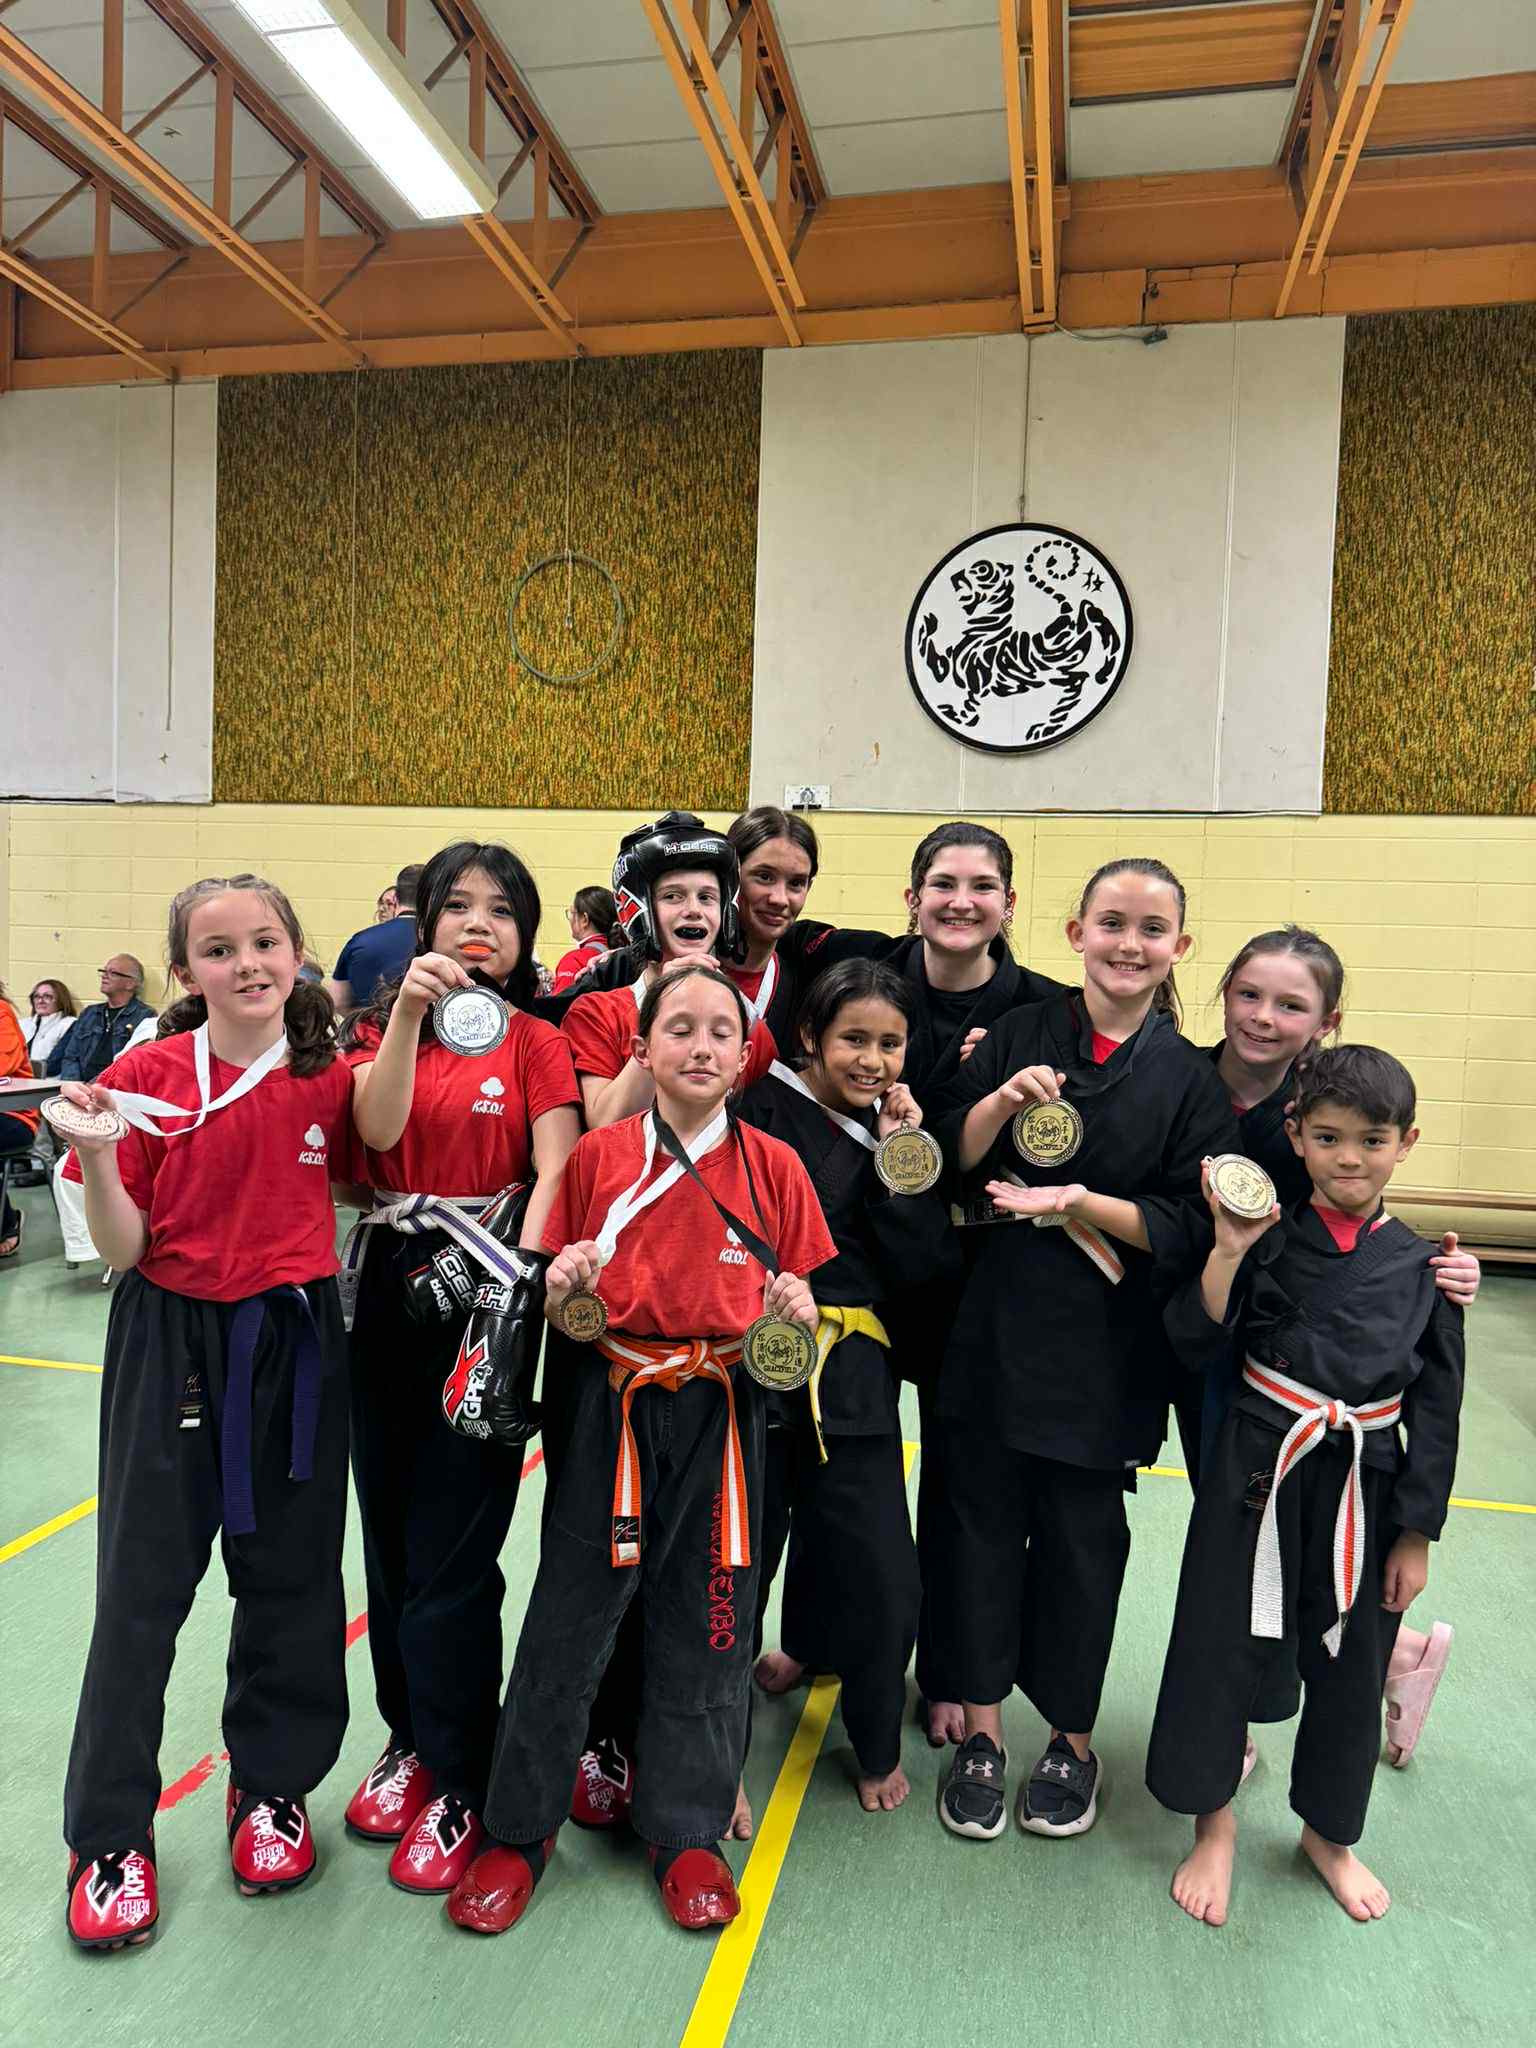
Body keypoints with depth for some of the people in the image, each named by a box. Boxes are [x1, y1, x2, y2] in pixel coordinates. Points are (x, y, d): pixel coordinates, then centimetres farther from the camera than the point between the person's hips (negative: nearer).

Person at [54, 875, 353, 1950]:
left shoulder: (329, 1080, -3)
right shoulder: (145, 1077, -8)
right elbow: (124, 1250, -7)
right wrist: (96, 1156, -27)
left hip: (293, 1345, 2)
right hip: (171, 1344, -1)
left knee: (289, 1575, 13)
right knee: (142, 1586, 7)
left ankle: (271, 1786, 35)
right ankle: (111, 1833, 25)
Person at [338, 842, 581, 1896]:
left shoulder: (538, 1042, 1)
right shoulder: (382, 1026, 9)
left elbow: (557, 1171, -10)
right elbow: (377, 1128, -11)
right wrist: (410, 1014, -23)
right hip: (389, 1286, 4)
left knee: (451, 1550, -2)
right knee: (391, 1533, 13)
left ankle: (458, 1789, 16)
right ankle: (410, 1740, 34)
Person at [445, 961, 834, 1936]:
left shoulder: (774, 1166, 0)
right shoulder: (599, 1154, -2)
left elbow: (797, 1299, 6)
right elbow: (566, 1311, 4)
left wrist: (796, 1313, -15)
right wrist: (564, 1285, -18)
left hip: (722, 1414, 1)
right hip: (613, 1407, 0)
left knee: (706, 1621, 11)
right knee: (570, 1613, 8)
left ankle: (688, 1831, 31)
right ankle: (520, 1828, 28)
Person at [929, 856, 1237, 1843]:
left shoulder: (1189, 1078, -2)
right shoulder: (1017, 1035, 1)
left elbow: (1191, 1228, -5)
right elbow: (945, 1162, 1)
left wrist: (1083, 1204, -17)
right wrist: (1002, 1101, -16)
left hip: (1105, 1344, -1)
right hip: (995, 1321, 1)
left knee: (1081, 1538, 11)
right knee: (987, 1525, 10)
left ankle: (1073, 1739, 34)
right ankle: (982, 1731, 30)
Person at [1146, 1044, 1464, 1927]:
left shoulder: (1420, 1268, -3)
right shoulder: (1268, 1239, -7)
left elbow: (1437, 1407, 1)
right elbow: (1197, 1347, -9)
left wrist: (1417, 1533, 1)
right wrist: (1229, 1253, -21)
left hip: (1365, 1489, 2)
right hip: (1258, 1473, -1)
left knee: (1350, 1664, 17)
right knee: (1219, 1645, 7)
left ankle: (1330, 1834, 42)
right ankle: (1215, 1825, 31)